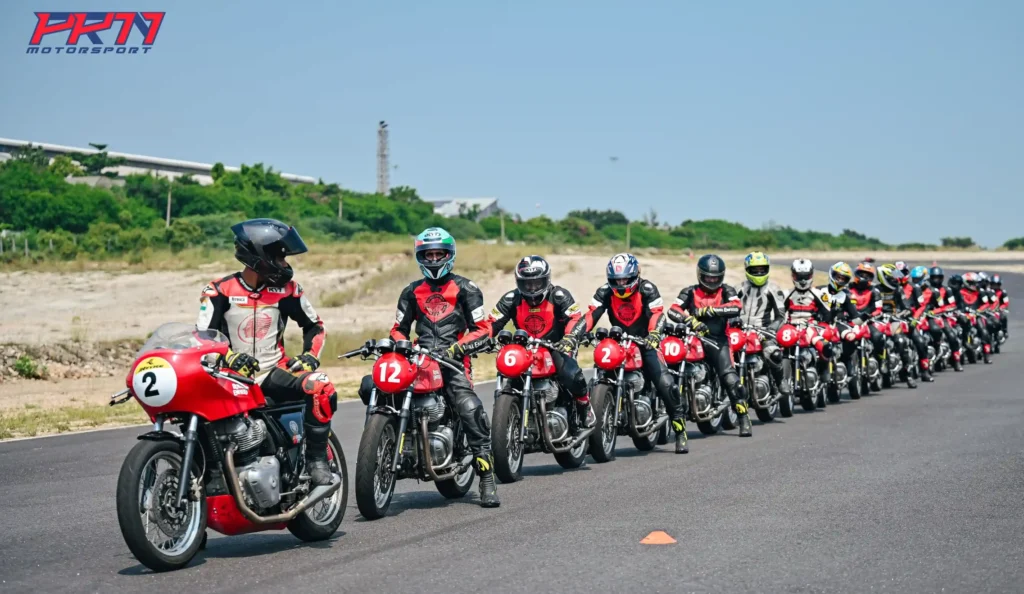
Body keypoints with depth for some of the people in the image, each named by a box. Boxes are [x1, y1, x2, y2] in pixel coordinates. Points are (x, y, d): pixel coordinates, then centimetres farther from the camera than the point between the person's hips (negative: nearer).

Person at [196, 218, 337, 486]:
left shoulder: (286, 290, 4)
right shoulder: (219, 291, -2)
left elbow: (315, 326, 15)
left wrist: (310, 356, -4)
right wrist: (229, 356, -24)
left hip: (275, 373, 2)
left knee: (321, 387, -27)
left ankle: (317, 459, -15)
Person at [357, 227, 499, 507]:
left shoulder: (466, 289, 7)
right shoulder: (412, 292, 20)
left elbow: (483, 329, 1)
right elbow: (399, 329, 22)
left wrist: (458, 347, -15)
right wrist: (398, 345, -1)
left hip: (452, 360, -4)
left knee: (471, 410, -27)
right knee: (370, 386, -18)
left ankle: (487, 481, -23)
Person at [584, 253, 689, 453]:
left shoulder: (647, 289, -12)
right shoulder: (605, 292, -4)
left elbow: (657, 313, -25)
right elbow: (591, 314, -15)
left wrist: (654, 334, -45)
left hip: (645, 341, -3)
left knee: (664, 383, -17)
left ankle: (680, 427, -4)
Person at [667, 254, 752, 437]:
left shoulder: (726, 291, 10)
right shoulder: (690, 292, 10)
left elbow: (737, 307, -11)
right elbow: (673, 311, -5)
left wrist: (709, 310, -17)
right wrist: (691, 320, -23)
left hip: (718, 340, -1)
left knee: (730, 379, -15)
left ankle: (744, 419, -7)